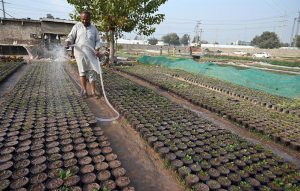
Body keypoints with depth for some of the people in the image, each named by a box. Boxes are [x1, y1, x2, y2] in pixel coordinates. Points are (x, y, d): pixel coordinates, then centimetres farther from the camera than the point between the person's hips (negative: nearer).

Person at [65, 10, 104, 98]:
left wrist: (97, 49, -5)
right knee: (82, 71, -3)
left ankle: (93, 91, 7)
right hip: (80, 53, -1)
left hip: (91, 54, 2)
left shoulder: (94, 28, 12)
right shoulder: (77, 26, 7)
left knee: (92, 71, 1)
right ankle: (84, 90, 7)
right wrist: (68, 42, -14)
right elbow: (71, 37, 7)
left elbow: (97, 41, 11)